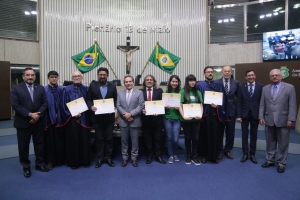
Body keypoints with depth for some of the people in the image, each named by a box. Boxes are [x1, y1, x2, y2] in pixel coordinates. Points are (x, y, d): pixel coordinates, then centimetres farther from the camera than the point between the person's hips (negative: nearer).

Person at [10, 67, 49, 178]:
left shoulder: (41, 88, 7)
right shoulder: (16, 88, -2)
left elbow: (45, 103, 0)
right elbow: (15, 105, -11)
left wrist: (38, 115, -13)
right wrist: (30, 114, -17)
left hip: (38, 122, 2)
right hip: (23, 122, -2)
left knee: (39, 143, 11)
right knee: (23, 146, 8)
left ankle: (40, 164, 26)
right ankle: (26, 167, 23)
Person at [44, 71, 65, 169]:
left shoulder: (62, 89, 5)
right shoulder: (44, 90, -2)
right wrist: (53, 115, -11)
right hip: (49, 119, -2)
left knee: (61, 139, 10)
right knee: (50, 140, 5)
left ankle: (62, 159, 23)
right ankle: (50, 161, 15)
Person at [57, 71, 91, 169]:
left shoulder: (86, 89, 6)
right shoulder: (66, 90, 1)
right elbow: (63, 105, -1)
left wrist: (81, 113, -7)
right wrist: (72, 114, -12)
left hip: (84, 119, 2)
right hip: (71, 119, -1)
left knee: (85, 140, 6)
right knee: (72, 141, 4)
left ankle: (85, 160, 19)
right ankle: (73, 162, 18)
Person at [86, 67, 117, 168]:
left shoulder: (112, 86, 3)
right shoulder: (93, 85, 2)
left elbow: (116, 100, 3)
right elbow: (88, 99, 2)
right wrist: (91, 106, -18)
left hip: (109, 116, 0)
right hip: (97, 116, 0)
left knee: (109, 138, 8)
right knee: (99, 138, 9)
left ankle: (108, 157, 21)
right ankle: (100, 158, 21)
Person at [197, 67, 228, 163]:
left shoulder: (219, 85, 10)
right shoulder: (200, 85, 6)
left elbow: (223, 99, 6)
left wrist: (217, 106, -11)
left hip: (216, 113, 1)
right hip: (204, 113, -1)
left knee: (216, 135, 3)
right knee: (204, 135, 3)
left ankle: (214, 156, 16)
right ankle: (204, 155, 17)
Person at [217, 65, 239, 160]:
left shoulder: (236, 83, 3)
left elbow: (238, 96, 7)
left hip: (231, 110, 2)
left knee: (230, 132, 9)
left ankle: (227, 150, 25)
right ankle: (220, 151, 21)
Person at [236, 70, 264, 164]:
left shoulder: (260, 86, -1)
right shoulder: (241, 86, 0)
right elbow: (239, 102, -2)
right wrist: (238, 115, -7)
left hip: (255, 114, 0)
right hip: (244, 114, 0)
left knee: (254, 135, 10)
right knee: (244, 134, 8)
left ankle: (252, 154, 22)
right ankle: (245, 153, 19)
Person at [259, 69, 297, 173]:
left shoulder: (289, 87, -2)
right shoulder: (265, 89, 8)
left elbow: (292, 105, -5)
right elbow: (262, 104, 7)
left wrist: (290, 119, -11)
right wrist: (261, 117, 0)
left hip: (283, 121, -3)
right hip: (269, 120, 3)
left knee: (283, 144, 7)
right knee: (270, 142, 13)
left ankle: (281, 163, 20)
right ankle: (270, 160, 26)